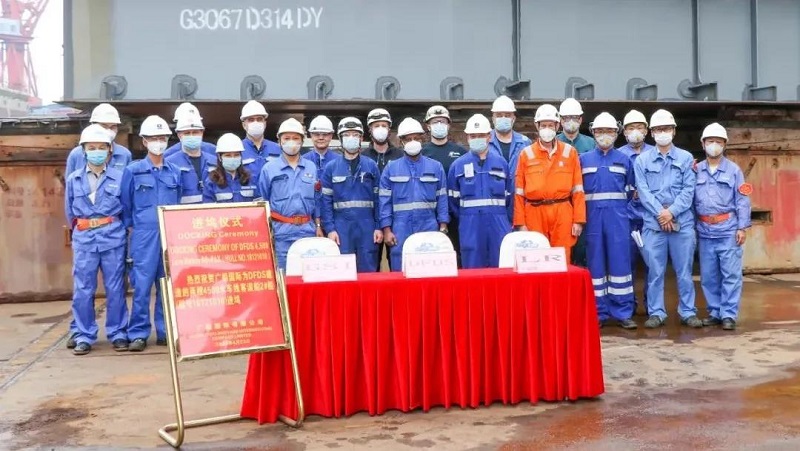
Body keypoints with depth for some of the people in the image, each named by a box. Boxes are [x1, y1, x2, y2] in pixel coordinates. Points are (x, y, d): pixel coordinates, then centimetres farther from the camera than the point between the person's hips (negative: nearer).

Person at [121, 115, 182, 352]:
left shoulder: (174, 171, 11)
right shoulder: (133, 171, 2)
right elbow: (125, 204, 8)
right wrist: (132, 226, 7)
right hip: (144, 235, -3)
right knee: (142, 286, -4)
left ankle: (165, 331, 14)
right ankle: (138, 334, 4)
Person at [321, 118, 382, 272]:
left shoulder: (371, 166, 5)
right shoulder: (331, 168, 4)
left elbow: (379, 199, 4)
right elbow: (326, 201, 1)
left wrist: (379, 227, -2)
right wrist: (330, 229, -7)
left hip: (367, 226, 1)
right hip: (341, 227, 0)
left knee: (368, 271, 6)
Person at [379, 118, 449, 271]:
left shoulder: (436, 167, 7)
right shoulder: (391, 169, 6)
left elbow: (442, 199, 7)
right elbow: (385, 201, 3)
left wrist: (443, 226, -1)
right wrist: (386, 229, -4)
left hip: (429, 228, 1)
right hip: (401, 229, 0)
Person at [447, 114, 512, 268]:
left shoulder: (501, 163, 8)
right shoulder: (458, 165, 4)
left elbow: (509, 196, 10)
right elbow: (453, 199, 7)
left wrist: (507, 221, 6)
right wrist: (466, 220, 5)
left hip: (498, 224, 1)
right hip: (470, 226, -1)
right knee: (473, 269, 3)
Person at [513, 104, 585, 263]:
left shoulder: (569, 152, 7)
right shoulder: (526, 154, 5)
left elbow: (577, 189, 5)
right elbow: (519, 192, 3)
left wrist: (579, 220, -1)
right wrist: (520, 223, -3)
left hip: (562, 214, 0)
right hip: (534, 213, 0)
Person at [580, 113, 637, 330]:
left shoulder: (624, 160, 10)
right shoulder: (583, 159, 9)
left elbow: (630, 190, 13)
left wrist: (615, 203, 3)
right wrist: (594, 203, 1)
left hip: (617, 216, 0)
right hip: (593, 216, 0)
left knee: (620, 261, -2)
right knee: (595, 263, 2)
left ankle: (623, 312, 4)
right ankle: (599, 313, 9)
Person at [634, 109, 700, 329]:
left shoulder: (686, 158, 7)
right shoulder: (642, 160, 7)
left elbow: (689, 190, 0)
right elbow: (643, 191, -2)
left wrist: (672, 212, -13)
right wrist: (660, 213, -13)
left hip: (683, 222, 0)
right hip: (653, 223, 0)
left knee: (684, 270, 5)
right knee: (655, 271, 3)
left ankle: (688, 312, 14)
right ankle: (656, 313, 11)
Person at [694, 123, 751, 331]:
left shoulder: (733, 170, 3)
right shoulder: (696, 171, 8)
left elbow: (742, 200, 0)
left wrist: (743, 227, -5)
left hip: (728, 230, -2)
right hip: (705, 231, 3)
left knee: (731, 274, -2)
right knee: (708, 275, 8)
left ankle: (729, 315, 4)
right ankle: (715, 312, 19)